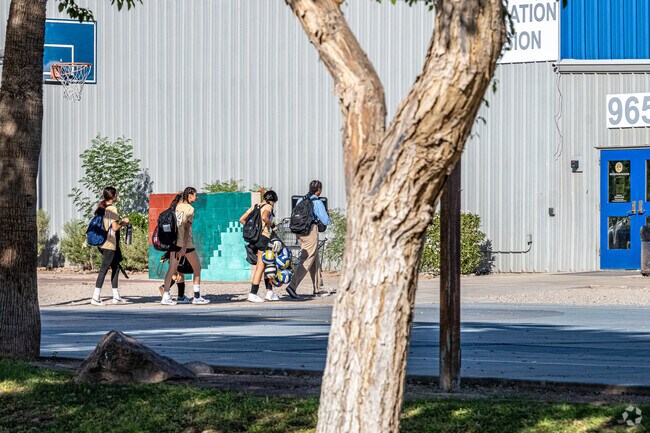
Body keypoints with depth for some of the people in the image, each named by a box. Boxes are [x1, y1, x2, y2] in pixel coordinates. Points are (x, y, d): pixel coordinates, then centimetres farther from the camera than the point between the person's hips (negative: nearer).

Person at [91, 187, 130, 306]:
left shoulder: (101, 208, 12)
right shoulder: (112, 209, -14)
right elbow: (115, 227, -18)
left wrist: (120, 222, 18)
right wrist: (123, 222, -1)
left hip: (102, 242, 9)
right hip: (110, 244, -9)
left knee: (116, 268, 16)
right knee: (104, 269, -7)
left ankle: (116, 297, 19)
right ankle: (95, 297, -9)